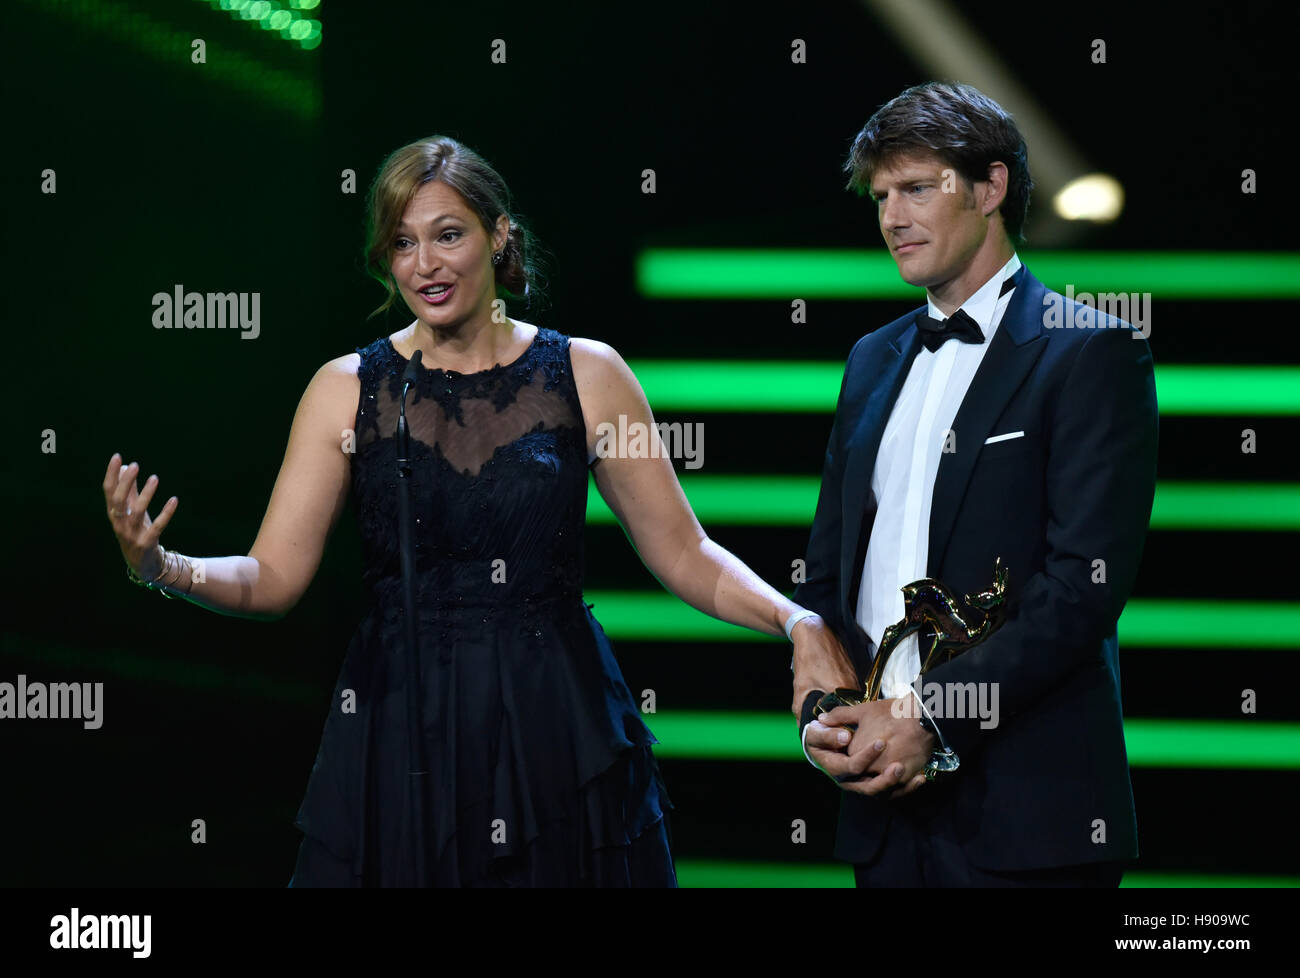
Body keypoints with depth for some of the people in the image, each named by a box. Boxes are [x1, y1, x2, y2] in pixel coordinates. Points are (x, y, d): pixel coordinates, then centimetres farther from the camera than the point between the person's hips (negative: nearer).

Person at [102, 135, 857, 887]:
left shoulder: (587, 376, 2)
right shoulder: (347, 390, 3)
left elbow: (683, 554, 2)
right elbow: (273, 578, 0)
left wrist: (795, 620, -13)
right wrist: (161, 566, -19)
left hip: (558, 727, 0)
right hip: (401, 733, 0)